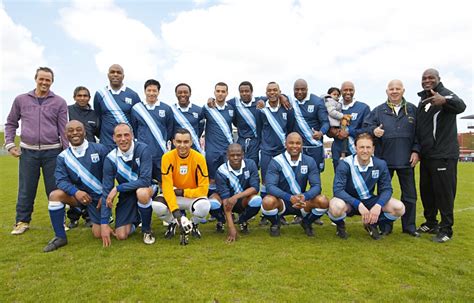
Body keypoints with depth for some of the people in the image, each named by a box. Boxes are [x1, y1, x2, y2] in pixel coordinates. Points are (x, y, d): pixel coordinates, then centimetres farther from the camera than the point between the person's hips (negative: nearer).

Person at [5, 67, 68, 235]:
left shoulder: (59, 102, 2)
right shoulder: (21, 100, 7)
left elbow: (64, 130, -1)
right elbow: (11, 123, 15)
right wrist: (9, 144, 3)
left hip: (52, 152, -1)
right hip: (28, 152, 2)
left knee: (54, 189, 5)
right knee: (26, 189, 8)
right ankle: (22, 221, 23)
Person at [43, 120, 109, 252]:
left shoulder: (99, 149, -9)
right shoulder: (62, 157, -3)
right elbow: (61, 180, -13)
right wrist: (76, 192, -33)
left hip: (99, 196, -2)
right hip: (79, 195, 2)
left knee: (98, 234, -4)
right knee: (55, 195, -28)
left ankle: (95, 219, 34)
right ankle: (60, 237, -12)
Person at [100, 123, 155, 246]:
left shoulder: (143, 149, -22)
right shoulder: (110, 159, -14)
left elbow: (145, 180, -28)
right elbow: (107, 191, -11)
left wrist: (117, 188, -27)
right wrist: (104, 223, -14)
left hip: (146, 188, -3)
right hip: (126, 194, 3)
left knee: (141, 193, -39)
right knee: (121, 236, -9)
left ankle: (147, 229, -11)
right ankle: (134, 220, 28)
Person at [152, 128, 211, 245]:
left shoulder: (199, 158, -19)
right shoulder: (167, 157, -17)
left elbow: (203, 189, -18)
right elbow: (167, 187, -22)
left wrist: (182, 192, -19)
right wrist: (175, 210, -32)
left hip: (193, 196, -1)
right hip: (173, 196, 1)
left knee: (204, 206, -33)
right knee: (156, 206, -29)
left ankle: (194, 224, 6)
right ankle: (173, 223, 8)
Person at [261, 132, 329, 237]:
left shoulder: (309, 161, -4)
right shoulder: (276, 162, -12)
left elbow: (316, 185, -10)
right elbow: (270, 186, -22)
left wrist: (304, 197, -33)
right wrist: (289, 197, -37)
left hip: (302, 202, 2)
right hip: (281, 202, -2)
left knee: (323, 202, -23)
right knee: (268, 202, -34)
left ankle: (307, 223, 10)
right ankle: (275, 224, 3)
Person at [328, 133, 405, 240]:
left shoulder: (380, 164, -9)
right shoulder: (345, 164, -19)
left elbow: (386, 189, -6)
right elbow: (338, 189, -26)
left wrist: (378, 205, -26)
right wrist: (358, 205, -36)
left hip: (369, 200, 4)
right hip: (349, 201, -3)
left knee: (399, 208, -17)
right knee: (336, 207, -38)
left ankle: (372, 224, 13)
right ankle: (340, 226, 1)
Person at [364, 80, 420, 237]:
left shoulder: (412, 110, 6)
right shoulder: (378, 110, 5)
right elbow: (366, 125, 2)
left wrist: (416, 150, -4)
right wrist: (373, 130, -20)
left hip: (406, 159, 1)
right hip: (384, 159, -1)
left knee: (409, 194, 9)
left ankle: (409, 225, 24)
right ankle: (385, 226, 19)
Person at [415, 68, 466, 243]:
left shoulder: (445, 94, -8)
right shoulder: (424, 99, 15)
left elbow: (460, 106, -32)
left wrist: (444, 101, -53)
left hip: (443, 155, -8)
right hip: (426, 155, 8)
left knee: (444, 192, -2)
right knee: (426, 190, 14)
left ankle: (446, 229, 9)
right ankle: (431, 223, 28)